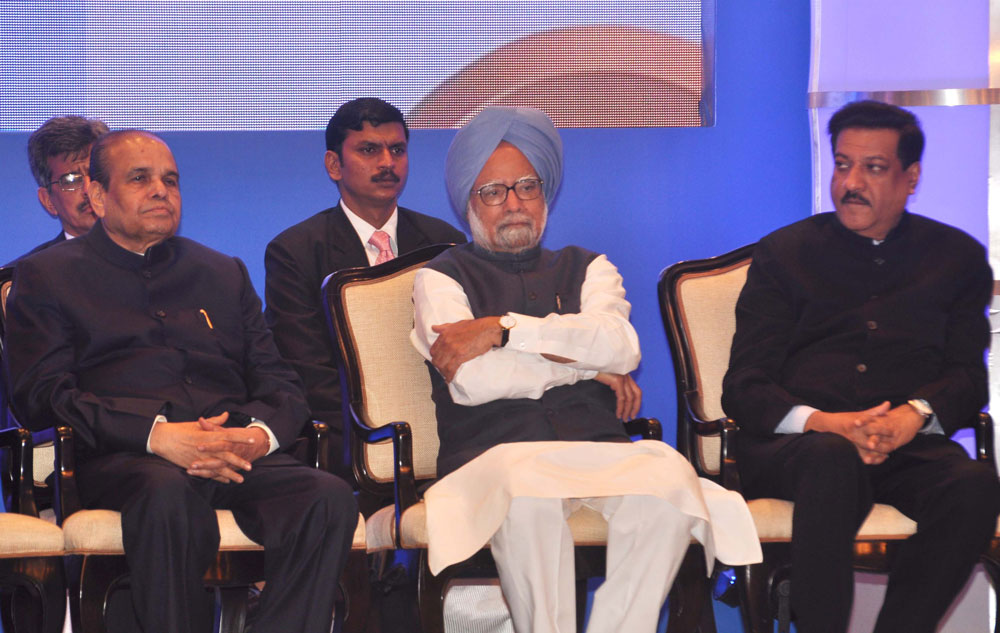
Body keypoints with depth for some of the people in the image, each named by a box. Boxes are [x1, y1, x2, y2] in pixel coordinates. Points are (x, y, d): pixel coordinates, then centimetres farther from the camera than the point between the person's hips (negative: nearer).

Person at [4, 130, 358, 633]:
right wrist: (156, 434, -14)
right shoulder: (48, 275, 17)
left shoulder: (223, 274, 29)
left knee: (330, 497, -29)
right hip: (119, 459, -3)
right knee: (169, 494, -41)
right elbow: (42, 394, 1)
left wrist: (260, 434, -5)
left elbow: (280, 384, 21)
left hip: (235, 457, 4)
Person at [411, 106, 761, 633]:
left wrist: (503, 329, -4)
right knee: (528, 486, -39)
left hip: (599, 453, 3)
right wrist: (586, 363, 4)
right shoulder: (441, 278, 18)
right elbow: (472, 381, -2)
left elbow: (621, 346, 2)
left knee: (668, 475, -32)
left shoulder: (586, 269, 26)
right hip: (494, 456, -2)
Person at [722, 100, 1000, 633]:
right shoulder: (784, 253, 15)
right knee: (833, 459, -37)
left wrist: (915, 415, -14)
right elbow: (743, 388, 6)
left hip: (906, 448, 1)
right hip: (787, 446, -1)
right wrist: (823, 423, -15)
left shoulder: (957, 257, 19)